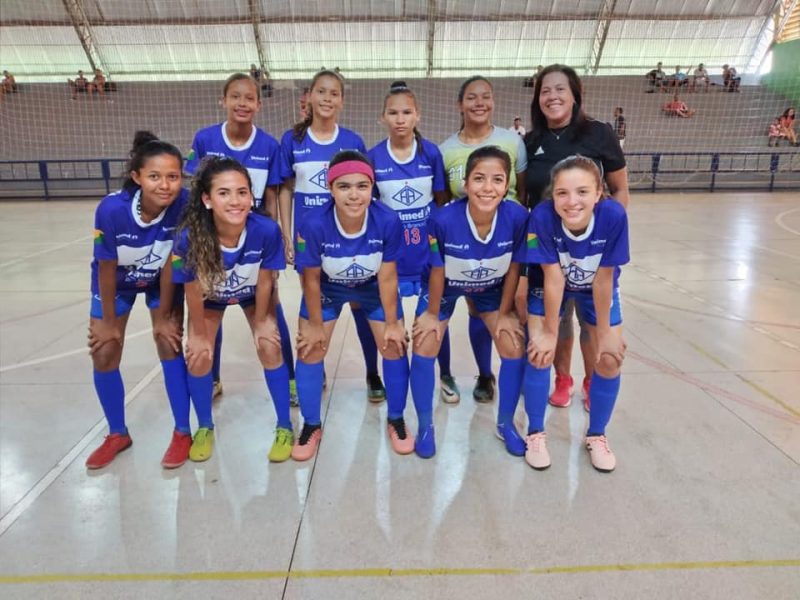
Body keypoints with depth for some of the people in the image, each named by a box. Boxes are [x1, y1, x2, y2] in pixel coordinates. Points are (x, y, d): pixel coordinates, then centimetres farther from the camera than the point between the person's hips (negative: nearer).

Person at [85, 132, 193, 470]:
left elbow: (171, 263, -22)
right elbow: (107, 269, -22)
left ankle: (182, 433, 10)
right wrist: (109, 322, -10)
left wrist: (163, 315, -13)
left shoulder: (184, 205, -33)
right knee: (103, 355, 3)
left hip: (161, 280, 0)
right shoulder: (112, 209, -35)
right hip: (118, 282, 1)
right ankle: (117, 434, 24)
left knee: (169, 344, -7)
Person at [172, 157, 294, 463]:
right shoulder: (189, 236, -38)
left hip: (253, 295, 0)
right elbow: (193, 292, -21)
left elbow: (265, 282, -20)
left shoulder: (267, 230, -38)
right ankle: (205, 428, 20)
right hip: (209, 297, 1)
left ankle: (284, 428, 10)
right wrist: (200, 334, -9)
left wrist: (261, 321, -8)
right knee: (198, 355, -7)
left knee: (270, 348, -10)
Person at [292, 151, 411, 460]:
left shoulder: (388, 220, -34)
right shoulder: (313, 225, -35)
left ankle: (396, 420, 26)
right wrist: (316, 325, -8)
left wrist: (392, 324, -9)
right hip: (328, 288, 0)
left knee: (395, 348, 2)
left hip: (374, 287, 1)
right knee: (309, 351, 2)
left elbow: (387, 277, -19)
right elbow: (311, 279, -19)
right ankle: (311, 425, 25)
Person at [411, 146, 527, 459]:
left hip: (491, 289, 2)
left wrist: (505, 313, -5)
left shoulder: (518, 217, -31)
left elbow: (513, 269, -15)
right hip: (445, 287, -1)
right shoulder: (443, 219, -36)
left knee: (515, 350, -2)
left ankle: (505, 424, 22)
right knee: (424, 349, -6)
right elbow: (437, 271, -20)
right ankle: (425, 427, 16)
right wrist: (432, 313, -7)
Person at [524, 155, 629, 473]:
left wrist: (604, 332, -14)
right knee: (540, 352, -12)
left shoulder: (614, 216, -35)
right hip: (550, 287, -1)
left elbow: (603, 279, -24)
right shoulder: (542, 217, -36)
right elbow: (553, 278, -26)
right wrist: (550, 332, -18)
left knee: (609, 360, -4)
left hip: (597, 290, 1)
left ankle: (596, 435, 22)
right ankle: (536, 434, 12)